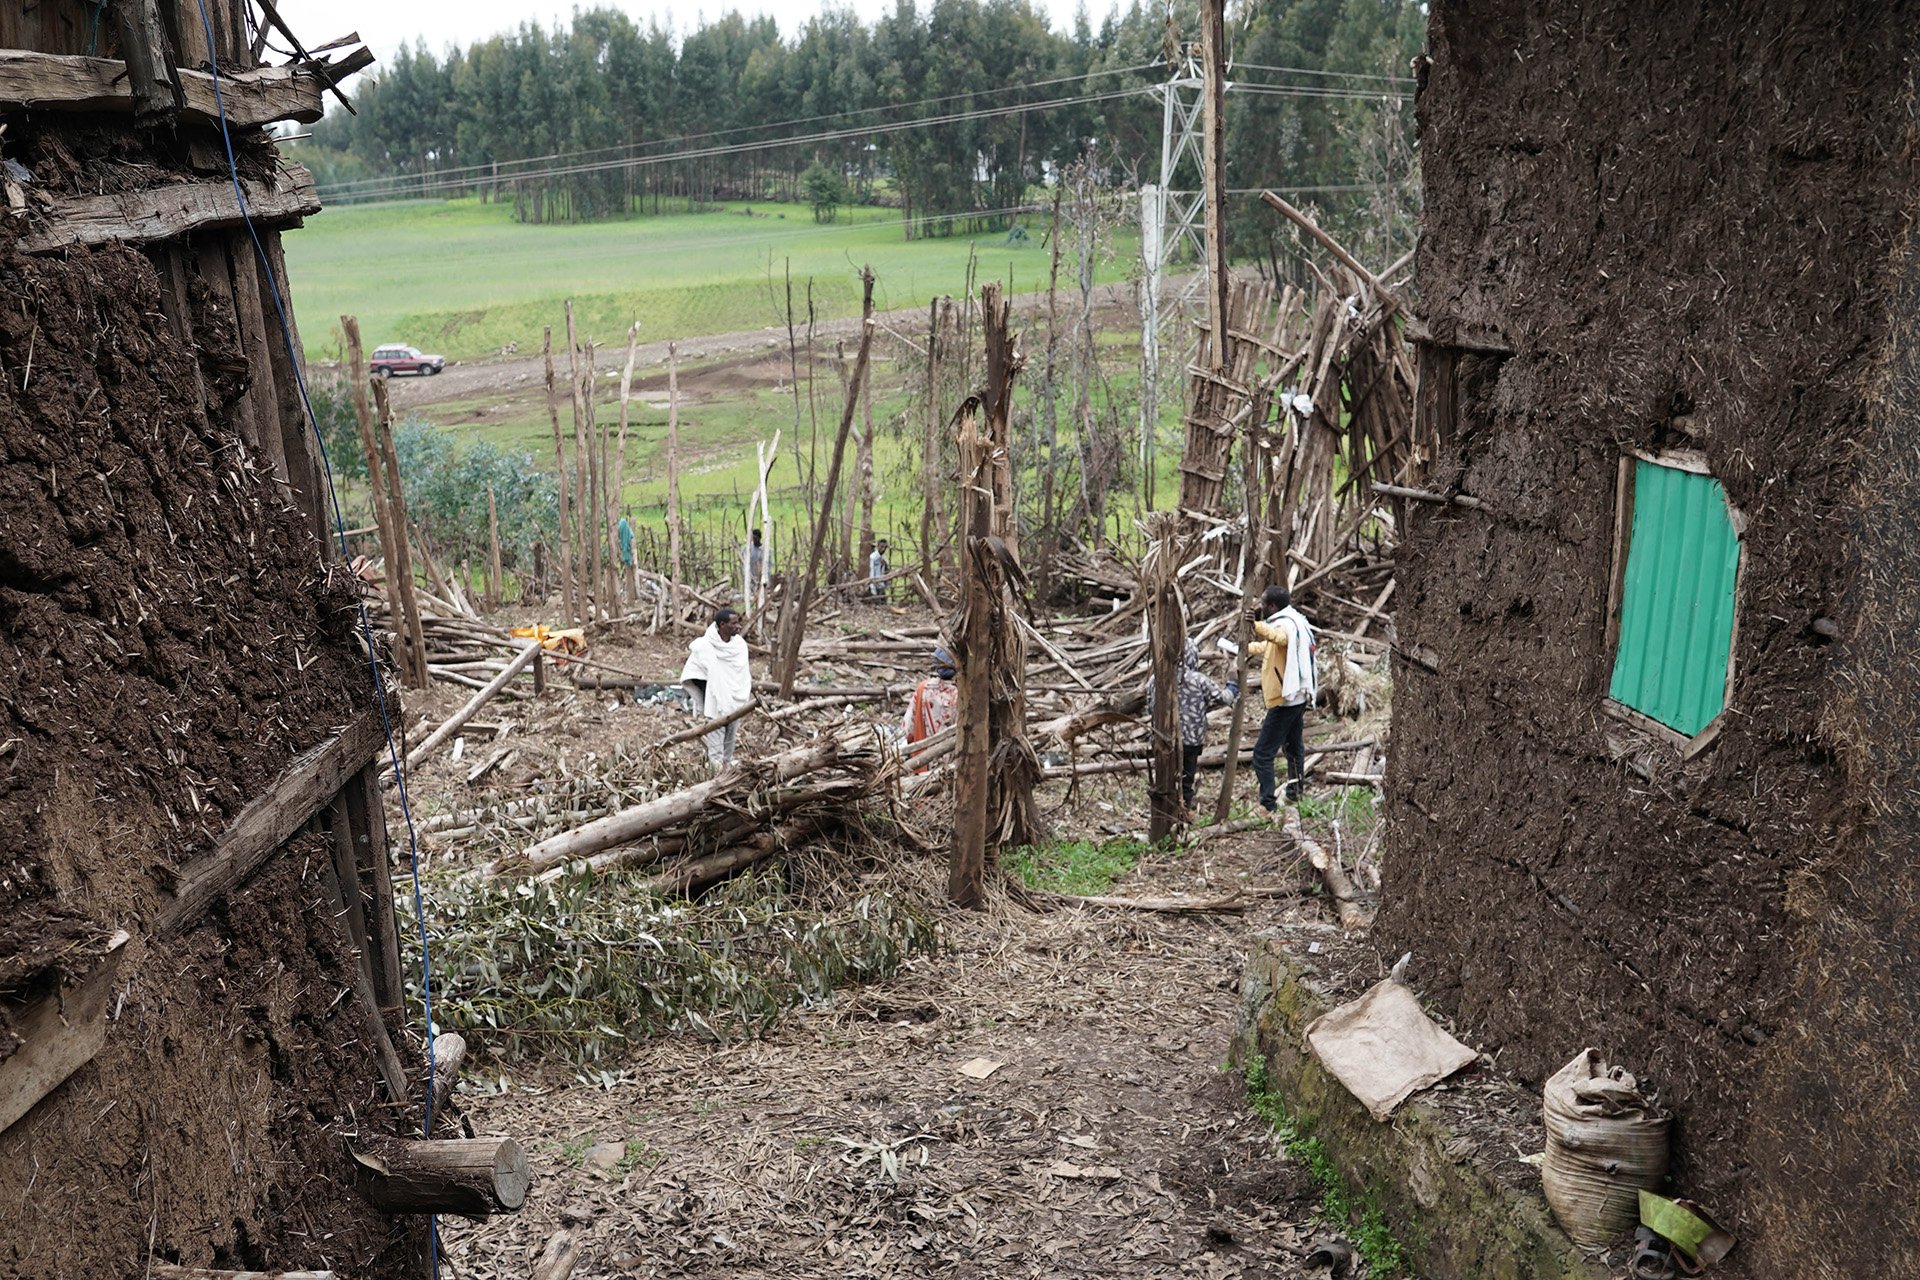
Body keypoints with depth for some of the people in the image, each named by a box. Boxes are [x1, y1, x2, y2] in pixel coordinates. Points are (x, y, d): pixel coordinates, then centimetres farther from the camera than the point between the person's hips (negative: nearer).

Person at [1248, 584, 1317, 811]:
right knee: (1294, 747, 26)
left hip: (1284, 700, -11)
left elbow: (1279, 637, -48)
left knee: (1263, 753, -9)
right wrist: (1249, 648, 44)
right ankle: (1295, 792, 41)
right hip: (1299, 696, 11)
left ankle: (1267, 805, -11)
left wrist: (1258, 626, -65)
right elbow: (1271, 645, 33)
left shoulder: (1285, 624, -20)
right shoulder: (1296, 622, 13)